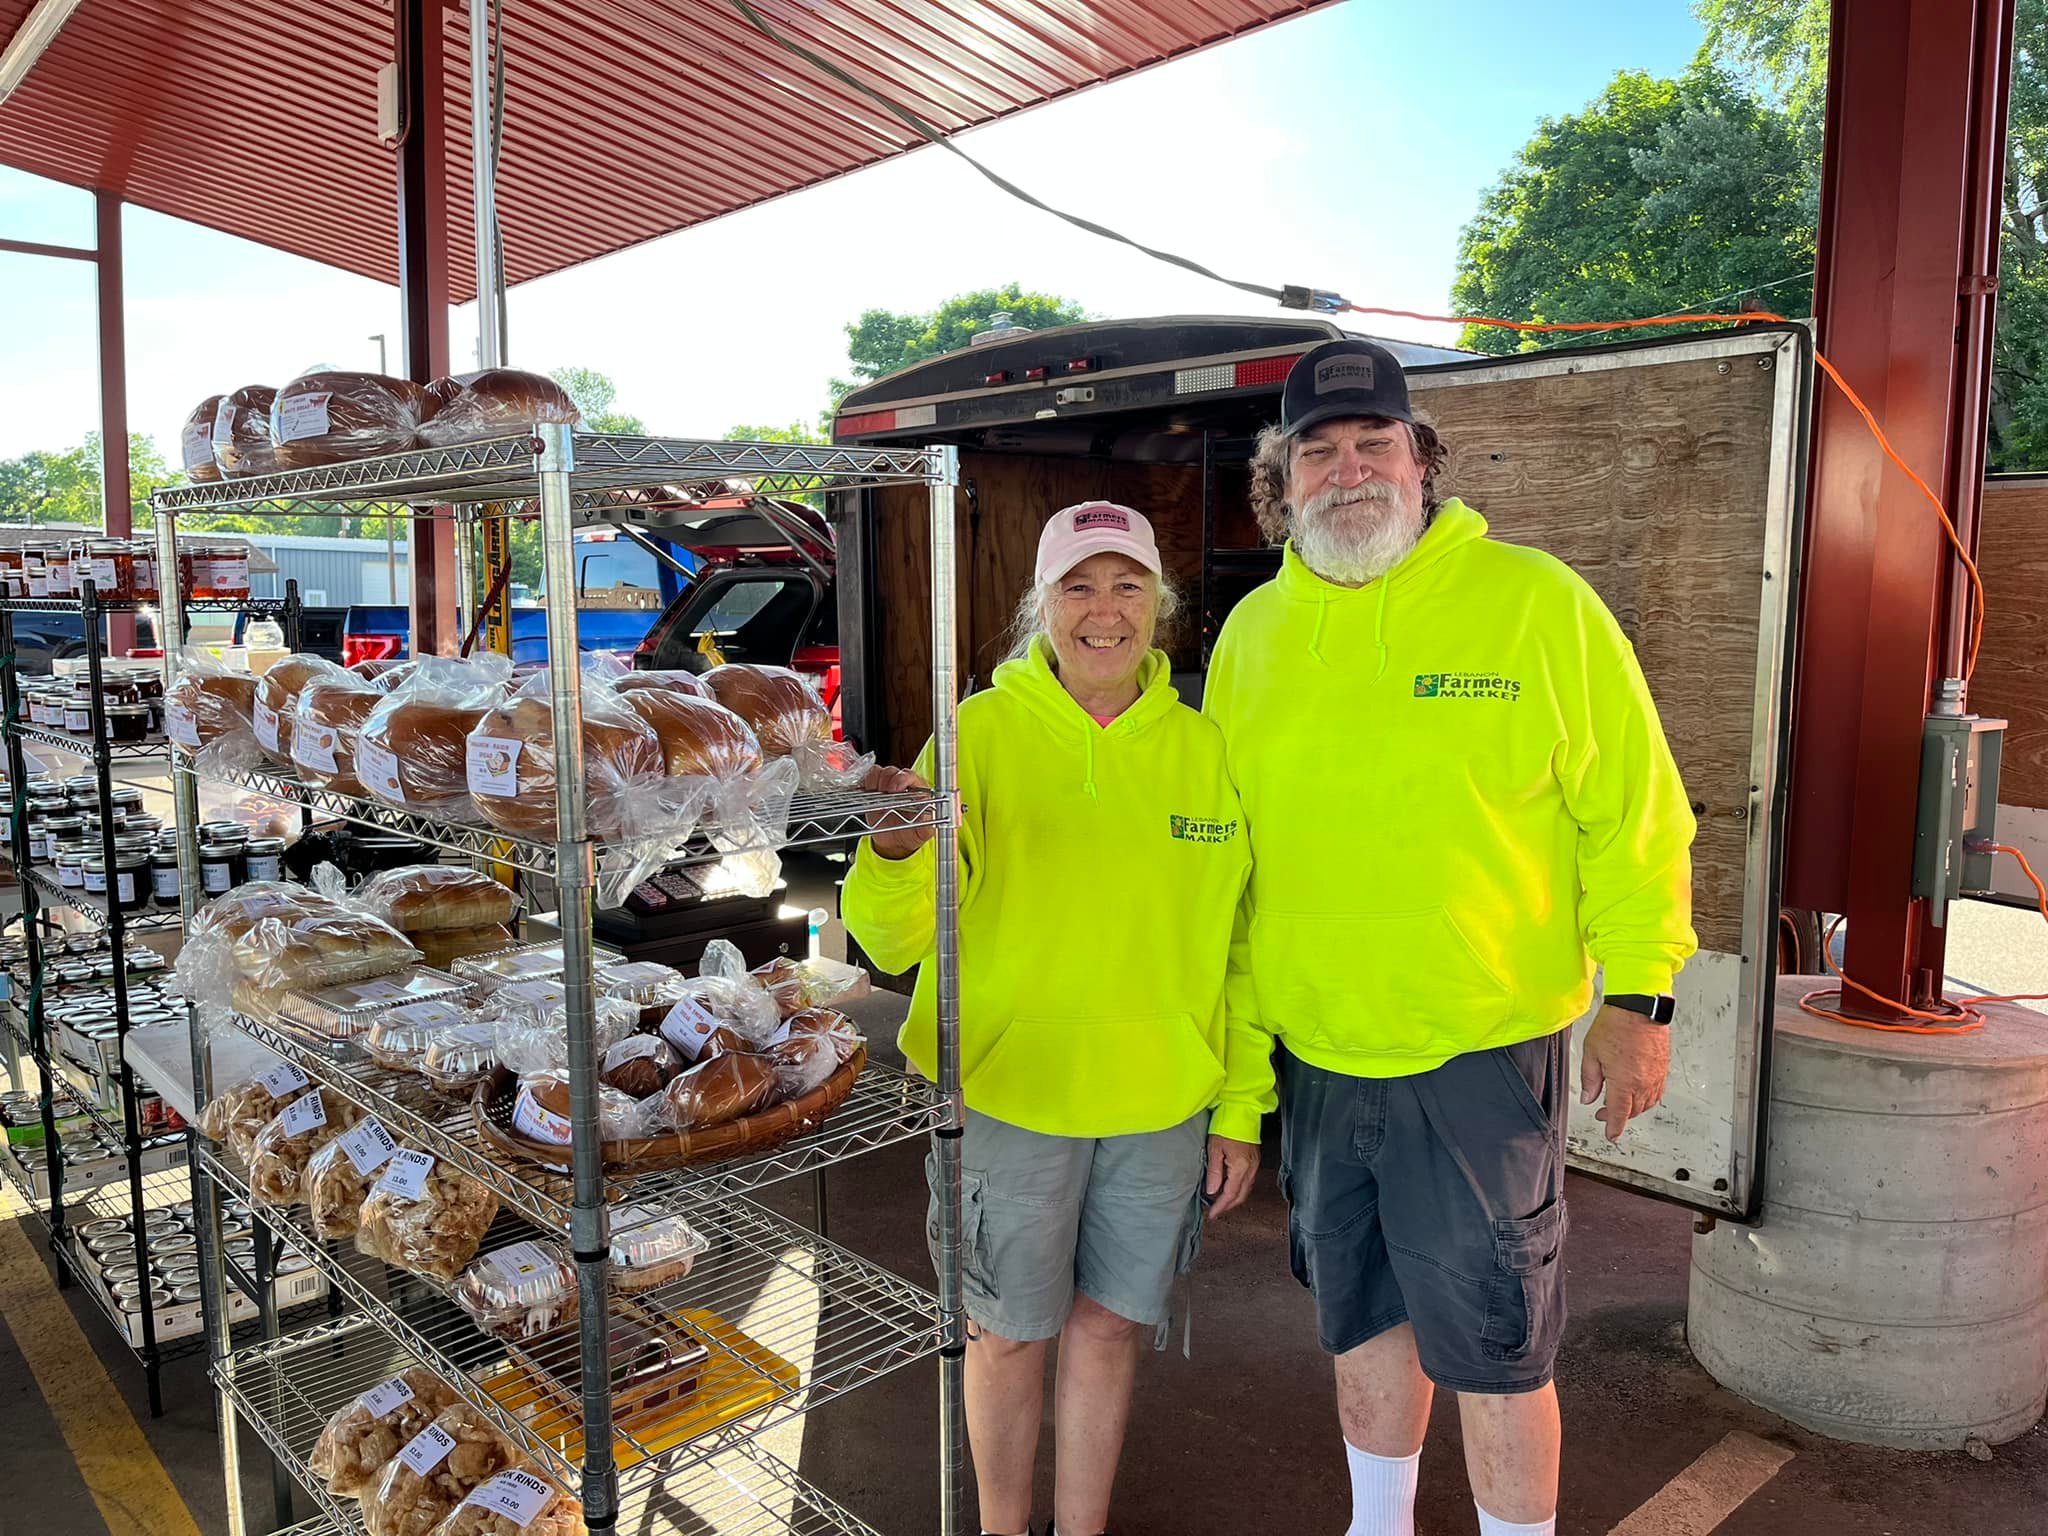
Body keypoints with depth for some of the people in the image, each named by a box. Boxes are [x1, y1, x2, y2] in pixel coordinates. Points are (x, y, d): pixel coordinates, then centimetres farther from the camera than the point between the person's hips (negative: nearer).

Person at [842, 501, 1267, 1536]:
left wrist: (1242, 1110, 7)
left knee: (1109, 1324, 17)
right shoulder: (981, 733, -9)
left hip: (1161, 1102, 3)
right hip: (1008, 1093, -2)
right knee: (1010, 1332, 13)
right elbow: (893, 943, -15)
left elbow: (1236, 943, 7)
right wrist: (896, 853, -37)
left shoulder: (1202, 748, 0)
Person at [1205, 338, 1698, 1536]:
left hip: (1482, 1053, -4)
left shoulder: (1536, 603, -9)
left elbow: (1634, 812, -5)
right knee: (1360, 1316, 21)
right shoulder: (1253, 632, 4)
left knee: (1490, 1343, 7)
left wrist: (1639, 997, -6)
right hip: (1312, 1054, 5)